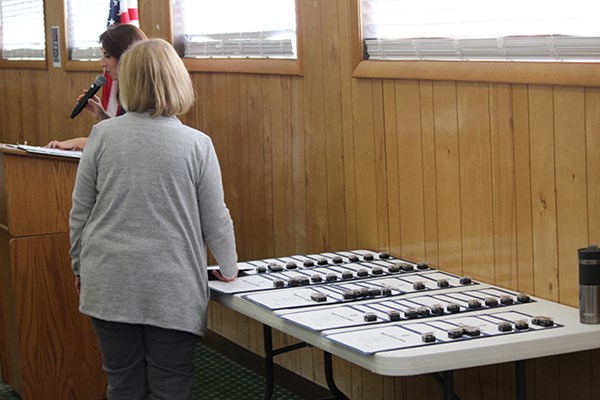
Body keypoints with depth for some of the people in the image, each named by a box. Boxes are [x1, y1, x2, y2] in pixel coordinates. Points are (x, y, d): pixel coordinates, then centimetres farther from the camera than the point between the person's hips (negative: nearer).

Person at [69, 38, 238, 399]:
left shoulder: (102, 135, -2)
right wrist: (228, 269, 16)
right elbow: (215, 220, 0)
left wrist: (80, 266, 19)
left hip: (110, 284, 2)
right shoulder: (197, 144, -6)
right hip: (173, 289, -2)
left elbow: (80, 211, 5)